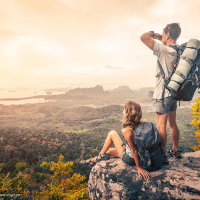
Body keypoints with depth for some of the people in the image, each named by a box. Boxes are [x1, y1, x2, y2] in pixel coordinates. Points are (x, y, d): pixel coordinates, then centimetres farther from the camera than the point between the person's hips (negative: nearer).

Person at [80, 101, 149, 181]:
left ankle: (101, 155, 22)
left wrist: (139, 168, -16)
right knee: (108, 151, 24)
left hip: (129, 158, -7)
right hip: (141, 155, 7)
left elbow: (134, 150, -27)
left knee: (112, 133, 2)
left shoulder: (126, 130, -31)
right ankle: (92, 161, 48)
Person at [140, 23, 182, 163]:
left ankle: (162, 156, 6)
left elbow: (144, 37, -16)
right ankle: (175, 151, 33)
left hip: (163, 94, -9)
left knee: (161, 126, -3)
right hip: (173, 93, 9)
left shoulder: (165, 50, -16)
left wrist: (153, 33, 2)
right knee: (172, 124, 18)